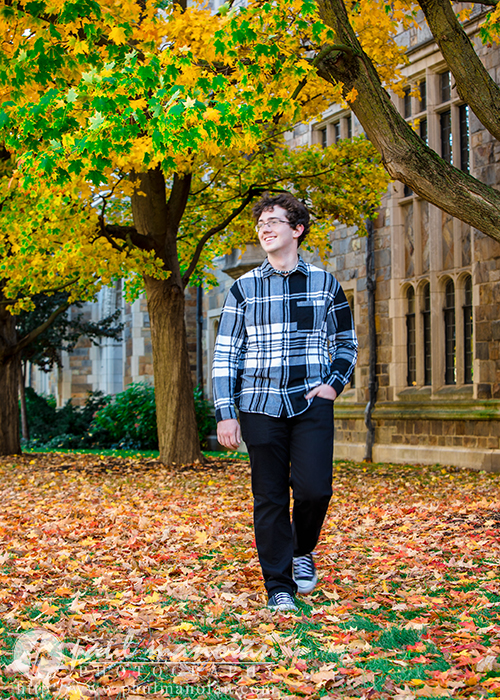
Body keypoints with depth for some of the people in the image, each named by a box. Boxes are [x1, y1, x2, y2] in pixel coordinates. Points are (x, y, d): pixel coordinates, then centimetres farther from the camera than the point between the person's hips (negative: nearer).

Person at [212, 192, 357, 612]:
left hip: (312, 404, 0)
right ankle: (279, 587, 13)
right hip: (260, 405, 0)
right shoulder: (244, 289, 6)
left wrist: (334, 384, -1)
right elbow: (226, 355, 6)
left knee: (314, 488, -12)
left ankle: (303, 550, 19)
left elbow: (346, 344, 17)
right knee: (269, 498, 2)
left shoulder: (325, 284, 8)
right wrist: (226, 414, -2)